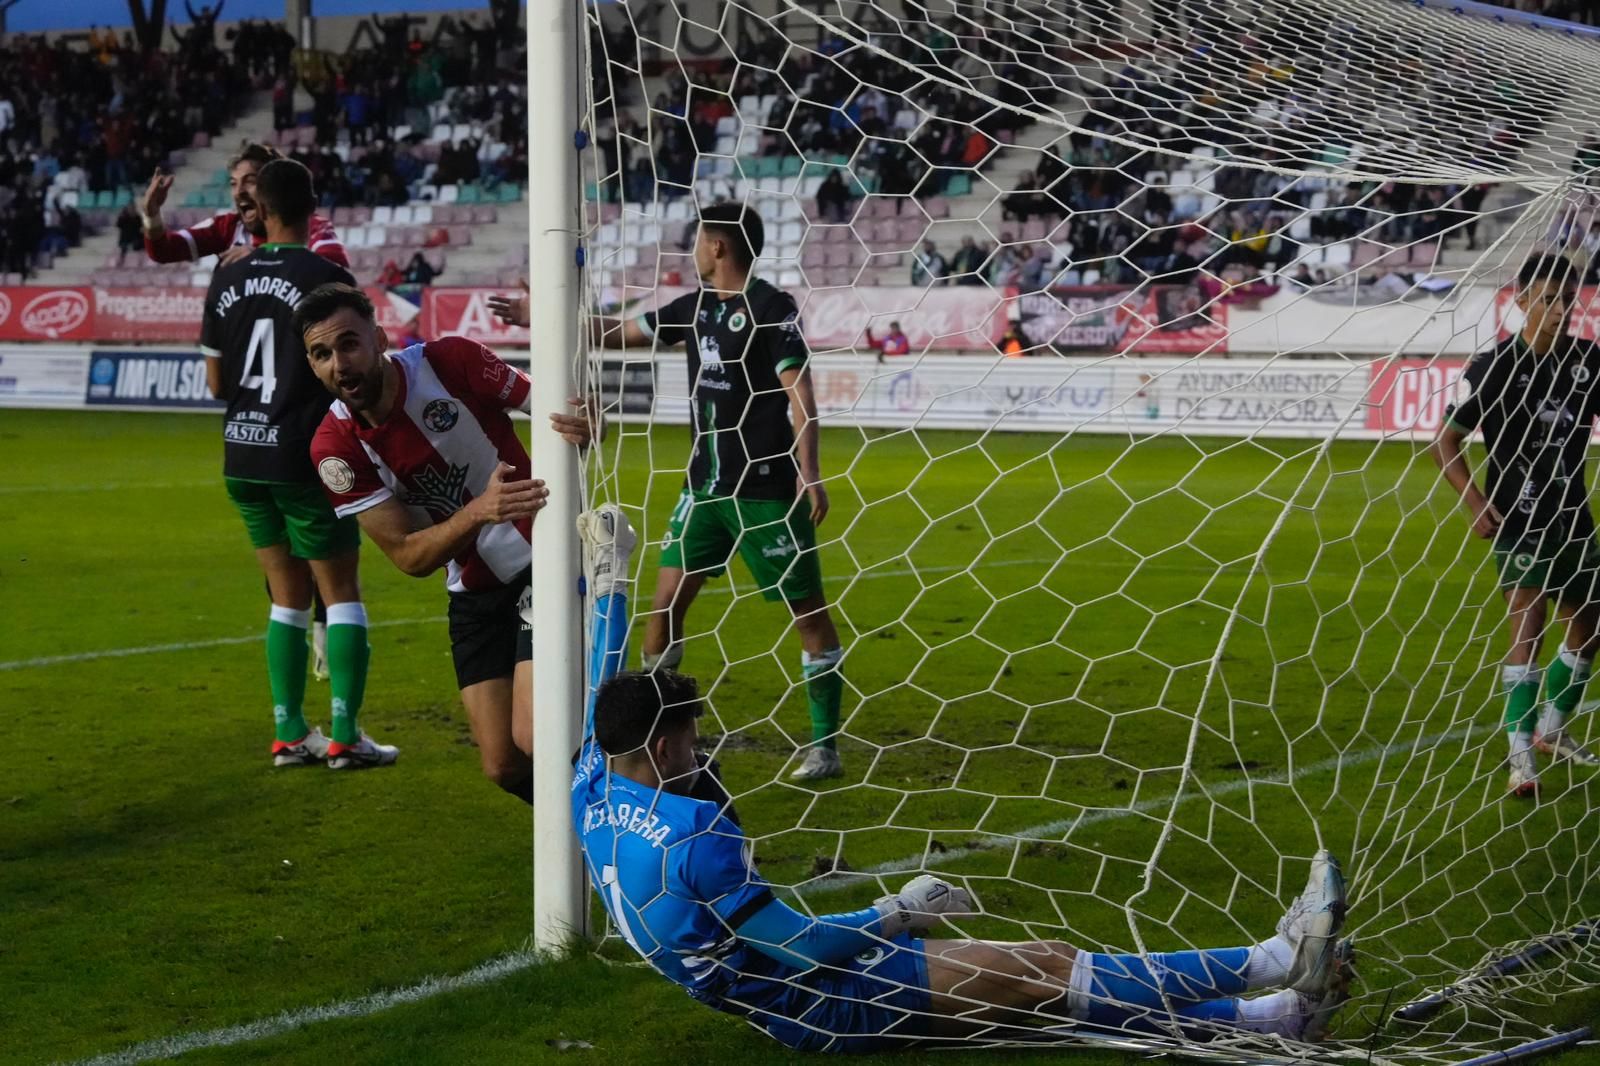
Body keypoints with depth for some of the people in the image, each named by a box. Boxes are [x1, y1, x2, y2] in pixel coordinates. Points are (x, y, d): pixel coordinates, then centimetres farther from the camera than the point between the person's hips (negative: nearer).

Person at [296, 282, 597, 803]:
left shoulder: (451, 361, -16)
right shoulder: (335, 449, -10)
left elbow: (556, 410, -7)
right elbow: (408, 555, -13)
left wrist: (582, 428, -33)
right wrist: (479, 511, -32)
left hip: (546, 560, -4)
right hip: (473, 595, 4)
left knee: (533, 737, -19)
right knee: (504, 766, -2)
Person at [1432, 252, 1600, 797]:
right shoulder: (1497, 366, -12)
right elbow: (1446, 440, -8)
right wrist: (1475, 503, -18)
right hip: (1518, 520, -6)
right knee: (1527, 627, -15)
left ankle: (1552, 730, 36)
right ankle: (1521, 758, -16)